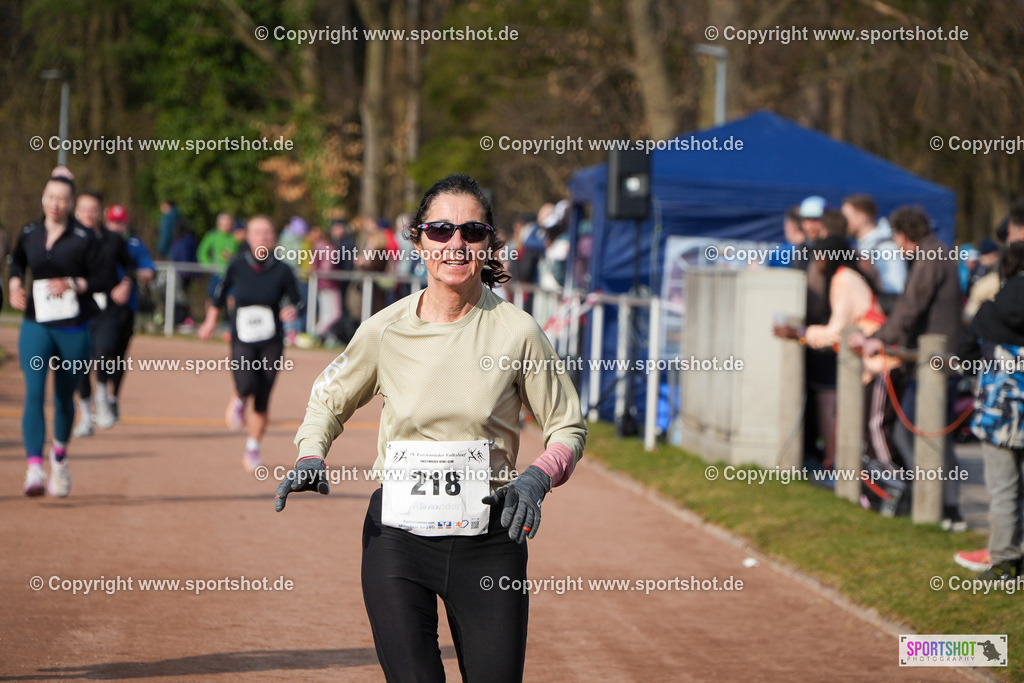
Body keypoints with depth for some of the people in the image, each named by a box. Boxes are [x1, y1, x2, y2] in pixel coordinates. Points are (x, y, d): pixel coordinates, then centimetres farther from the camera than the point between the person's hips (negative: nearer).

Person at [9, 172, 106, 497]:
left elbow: (101, 279, -4)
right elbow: (17, 262, 23)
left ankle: (59, 455, 39)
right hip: (35, 326, 1)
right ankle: (34, 468, -24)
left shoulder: (84, 239, -6)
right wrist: (15, 286, 5)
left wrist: (73, 284, -19)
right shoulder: (29, 234, 4)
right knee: (33, 393, -16)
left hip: (73, 329, -1)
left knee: (64, 397, 10)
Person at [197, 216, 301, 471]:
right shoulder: (237, 267, -3)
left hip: (271, 343, 1)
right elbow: (221, 293, 14)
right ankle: (238, 401, 11)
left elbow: (296, 301, 3)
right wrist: (210, 321, 21)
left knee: (262, 400, 2)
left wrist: (293, 311, -19)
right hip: (242, 342, -1)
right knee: (246, 385, -27)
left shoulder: (282, 271, -5)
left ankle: (253, 449, 22)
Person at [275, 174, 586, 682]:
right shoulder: (386, 329, -1)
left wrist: (538, 477, -15)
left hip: (489, 537, 0)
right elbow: (331, 398, 17)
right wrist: (311, 456, -3)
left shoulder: (517, 331, -4)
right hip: (396, 533, 1)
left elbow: (568, 427, 5)